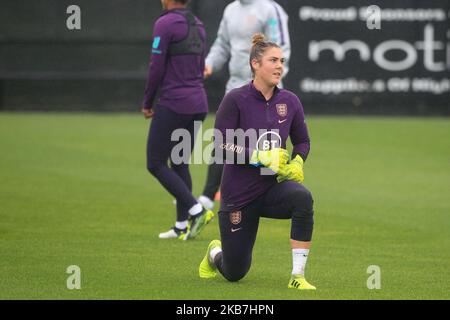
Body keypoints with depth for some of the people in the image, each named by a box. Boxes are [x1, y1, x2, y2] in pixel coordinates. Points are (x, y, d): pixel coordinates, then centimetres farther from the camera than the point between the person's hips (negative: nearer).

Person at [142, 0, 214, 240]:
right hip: (198, 103, 8)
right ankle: (182, 226, 11)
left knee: (156, 164, 0)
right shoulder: (197, 25, 14)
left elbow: (156, 67, -14)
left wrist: (147, 103, -2)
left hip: (173, 104, -8)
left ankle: (196, 210, -12)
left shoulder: (165, 24, -12)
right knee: (179, 164, 14)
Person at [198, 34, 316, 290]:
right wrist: (261, 157, -27)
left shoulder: (290, 101, 0)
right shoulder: (235, 100, -12)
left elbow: (303, 141, 11)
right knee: (235, 273, 5)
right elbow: (222, 146, -17)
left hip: (273, 187, 3)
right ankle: (216, 252, 46)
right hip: (240, 193, -3)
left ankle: (298, 276, -28)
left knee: (302, 197, -35)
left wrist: (297, 163, -10)